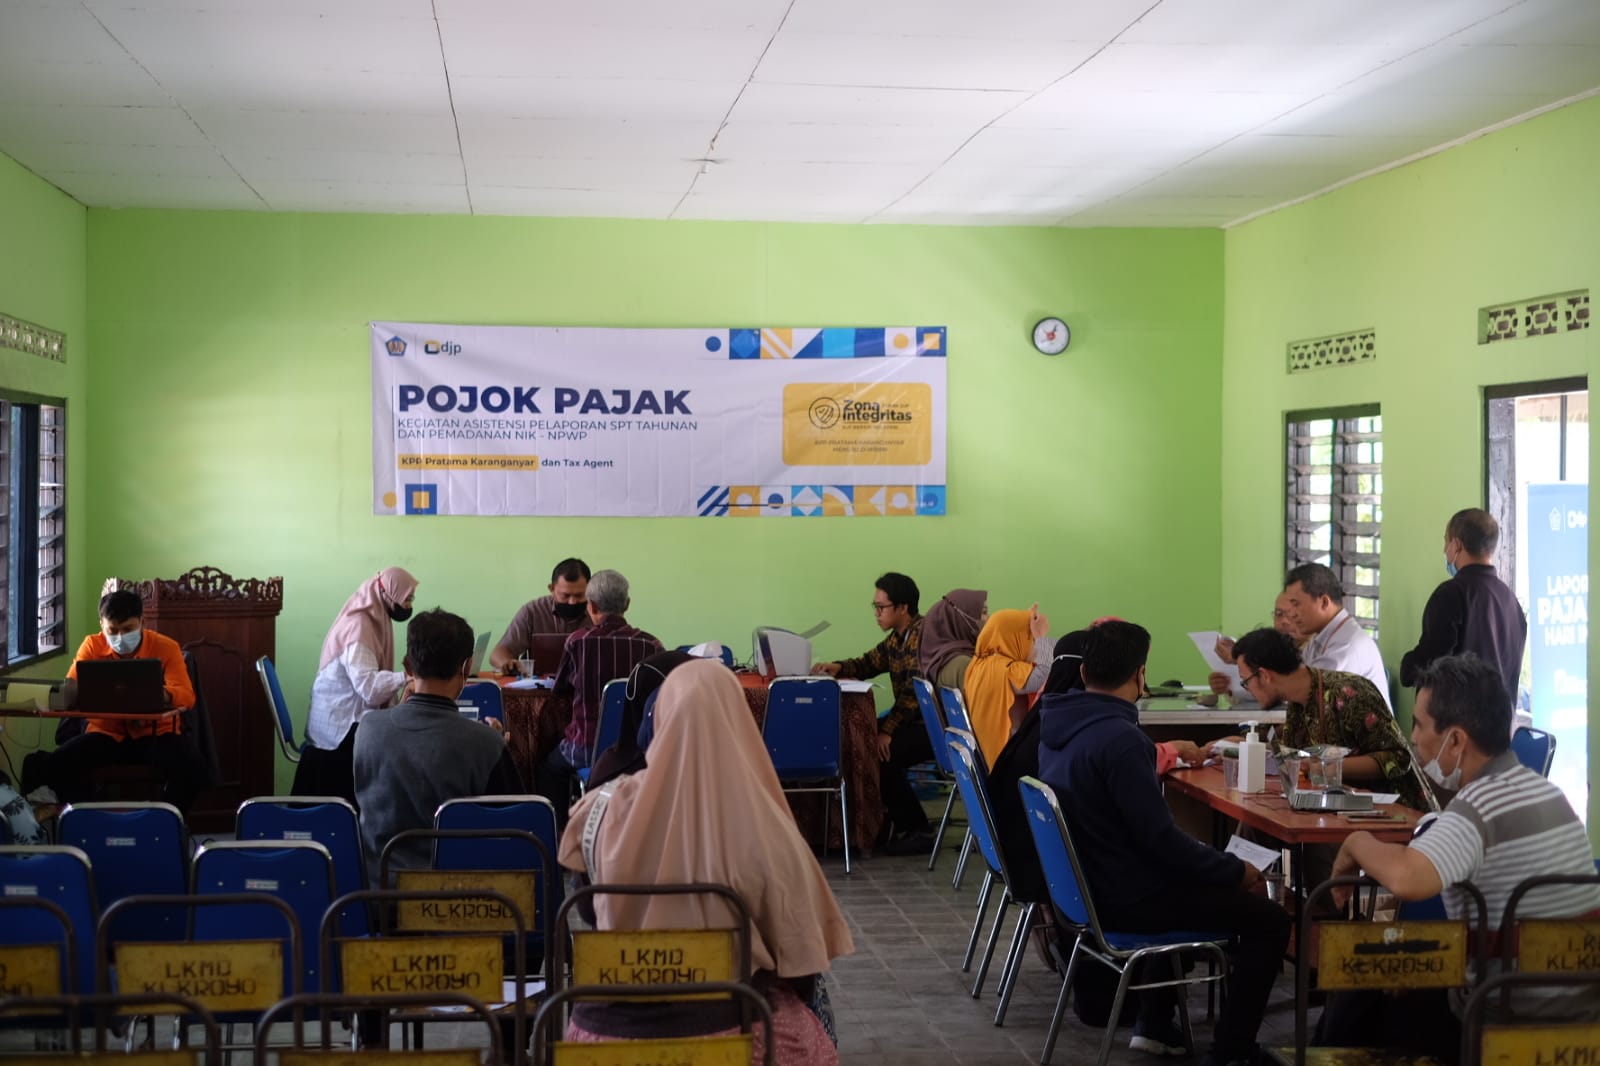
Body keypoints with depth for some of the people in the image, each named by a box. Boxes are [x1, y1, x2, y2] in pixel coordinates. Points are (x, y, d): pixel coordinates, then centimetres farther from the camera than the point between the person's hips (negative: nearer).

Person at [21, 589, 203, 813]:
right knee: (56, 764, -26)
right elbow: (69, 692, -4)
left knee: (192, 767, -32)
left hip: (155, 732, -2)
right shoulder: (92, 646, 2)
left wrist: (163, 695, -40)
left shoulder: (165, 647, -4)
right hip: (106, 732, 2)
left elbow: (186, 695, -15)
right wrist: (73, 690, -31)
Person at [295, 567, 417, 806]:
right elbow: (369, 686, -26)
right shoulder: (358, 626, -18)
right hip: (341, 726, -10)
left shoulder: (371, 621, 12)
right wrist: (410, 677, -30)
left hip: (346, 721, 10)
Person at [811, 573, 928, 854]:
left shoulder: (922, 634, -20)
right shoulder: (897, 637, 12)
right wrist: (838, 667, -2)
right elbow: (869, 663, 19)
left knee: (880, 753, -24)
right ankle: (896, 820, 12)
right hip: (913, 720, 10)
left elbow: (914, 693, -25)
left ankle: (918, 830, -9)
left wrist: (887, 730, -26)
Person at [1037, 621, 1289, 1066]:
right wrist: (1235, 870, -12)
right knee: (1269, 920, 1)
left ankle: (1154, 1022, 31)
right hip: (1125, 897, -9)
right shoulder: (1118, 738, -26)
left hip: (1084, 881, 9)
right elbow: (1159, 836, -24)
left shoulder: (1058, 724, 1)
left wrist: (1152, 755, 33)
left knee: (1196, 879, 33)